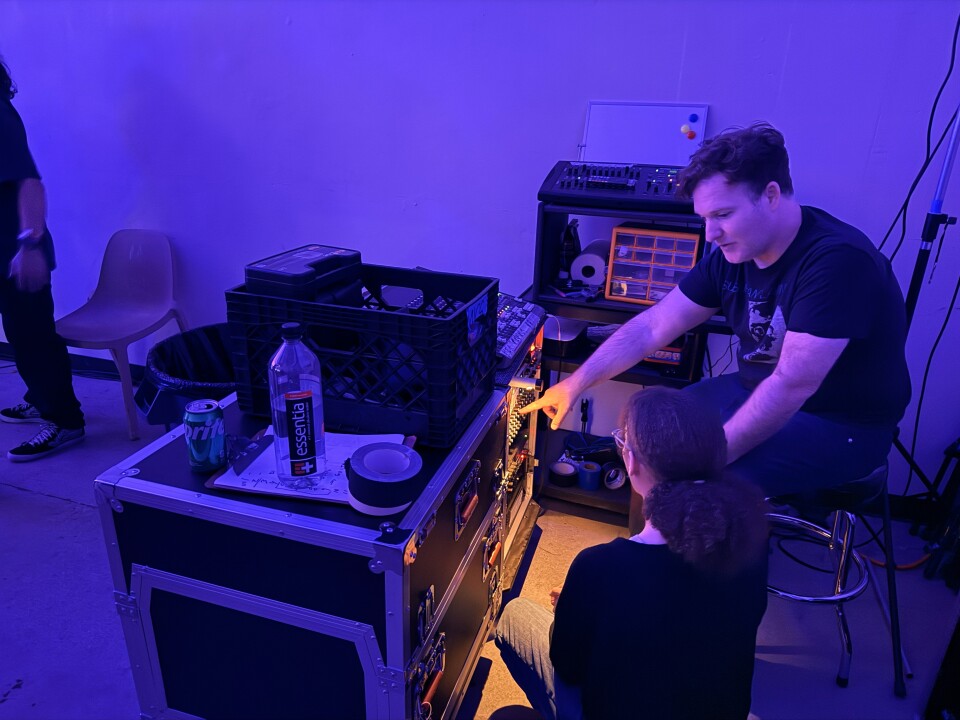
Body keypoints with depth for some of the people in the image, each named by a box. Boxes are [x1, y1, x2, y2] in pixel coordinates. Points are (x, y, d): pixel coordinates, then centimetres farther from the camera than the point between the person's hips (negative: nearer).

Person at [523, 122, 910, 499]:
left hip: (841, 424, -7)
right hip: (760, 391, 7)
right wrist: (575, 384, -10)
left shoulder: (837, 261, -28)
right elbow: (651, 327, -4)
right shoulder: (732, 252, -5)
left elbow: (791, 385, -33)